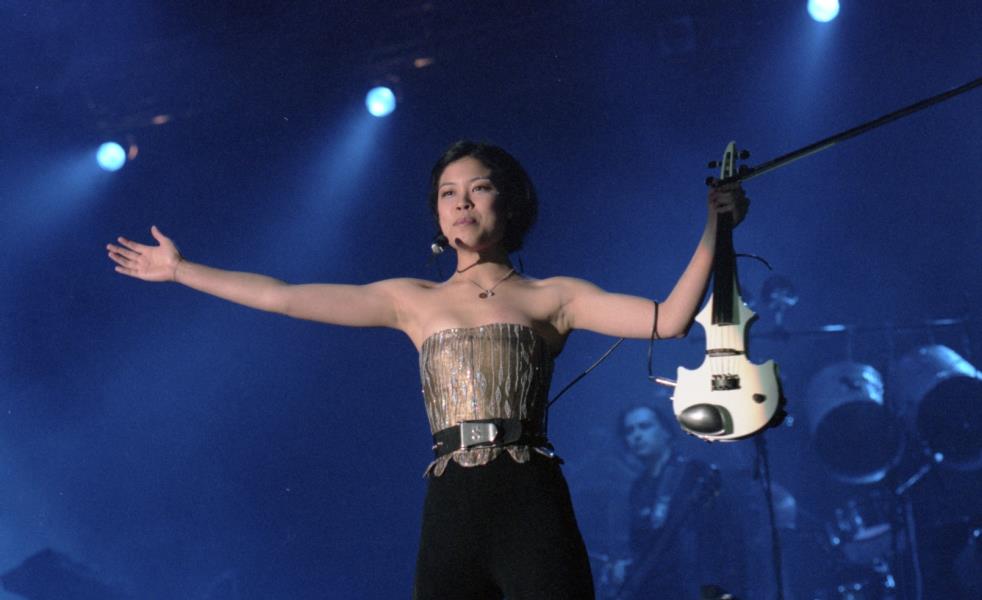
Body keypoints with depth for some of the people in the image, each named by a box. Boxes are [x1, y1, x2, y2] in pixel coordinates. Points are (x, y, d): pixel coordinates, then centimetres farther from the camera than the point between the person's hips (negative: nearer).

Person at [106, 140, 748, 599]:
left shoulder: (551, 296, 10)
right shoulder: (412, 301, 17)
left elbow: (667, 320, -2)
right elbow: (281, 296, 17)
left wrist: (714, 227, -8)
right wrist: (179, 269, 17)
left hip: (532, 506, -2)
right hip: (450, 513, 3)